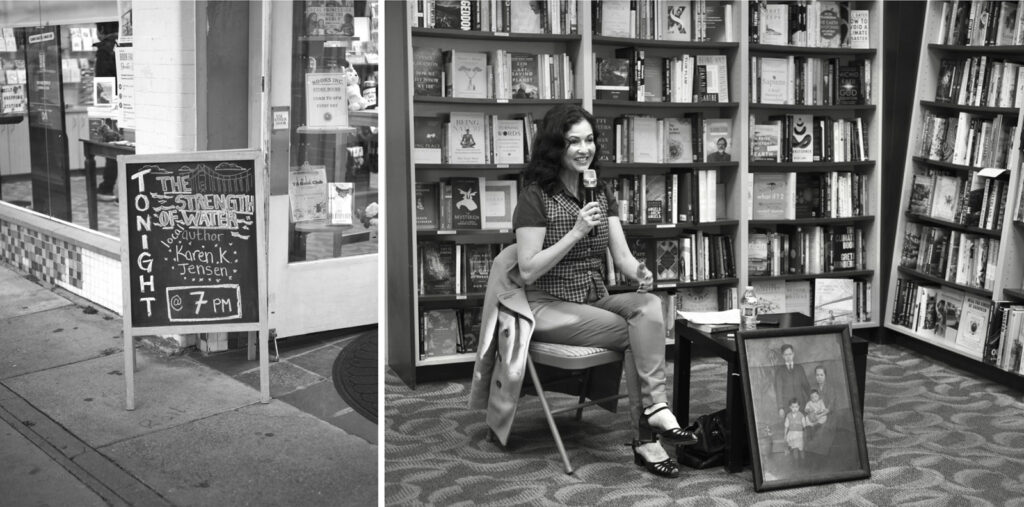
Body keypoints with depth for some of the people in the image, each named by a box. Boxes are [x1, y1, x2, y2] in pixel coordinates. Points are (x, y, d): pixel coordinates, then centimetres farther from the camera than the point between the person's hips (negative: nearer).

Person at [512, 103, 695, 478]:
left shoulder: (600, 194, 12)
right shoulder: (535, 197, -8)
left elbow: (621, 256, 5)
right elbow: (528, 271, -13)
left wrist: (639, 271, -20)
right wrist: (576, 232, -21)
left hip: (596, 301, 5)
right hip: (549, 307, -5)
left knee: (649, 305, -24)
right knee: (639, 333, -23)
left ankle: (652, 413, -32)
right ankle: (650, 424, -19)